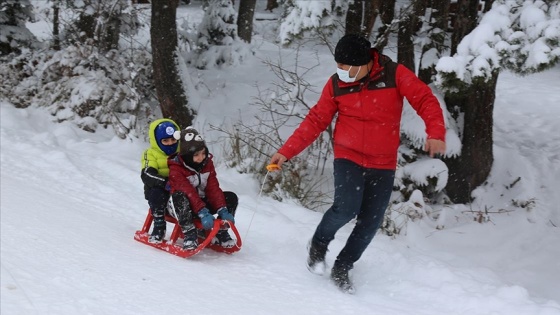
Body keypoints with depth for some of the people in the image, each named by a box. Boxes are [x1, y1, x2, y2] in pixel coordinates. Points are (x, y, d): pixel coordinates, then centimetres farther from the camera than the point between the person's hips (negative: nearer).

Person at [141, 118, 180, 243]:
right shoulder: (151, 154, 0)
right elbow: (146, 175, -16)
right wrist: (165, 182, -32)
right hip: (159, 190, -3)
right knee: (156, 193, -35)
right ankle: (159, 226, -22)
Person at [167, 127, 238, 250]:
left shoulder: (207, 163, -2)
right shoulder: (176, 169, -21)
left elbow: (213, 188, -8)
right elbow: (189, 193, -32)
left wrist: (222, 210, -22)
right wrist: (203, 213, -43)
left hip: (203, 202, 6)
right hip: (182, 207, -6)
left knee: (231, 197, -11)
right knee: (179, 196, -40)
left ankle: (221, 231, -7)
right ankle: (189, 233, -41)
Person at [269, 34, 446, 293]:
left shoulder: (394, 75, -9)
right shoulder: (336, 84, -3)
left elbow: (425, 100, -12)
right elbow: (316, 121, 1)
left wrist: (436, 133, -29)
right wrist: (286, 151, -5)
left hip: (383, 165, 1)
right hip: (348, 158, -1)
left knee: (370, 223, 1)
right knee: (346, 208, -21)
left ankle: (342, 267, 22)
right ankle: (319, 244, 9)